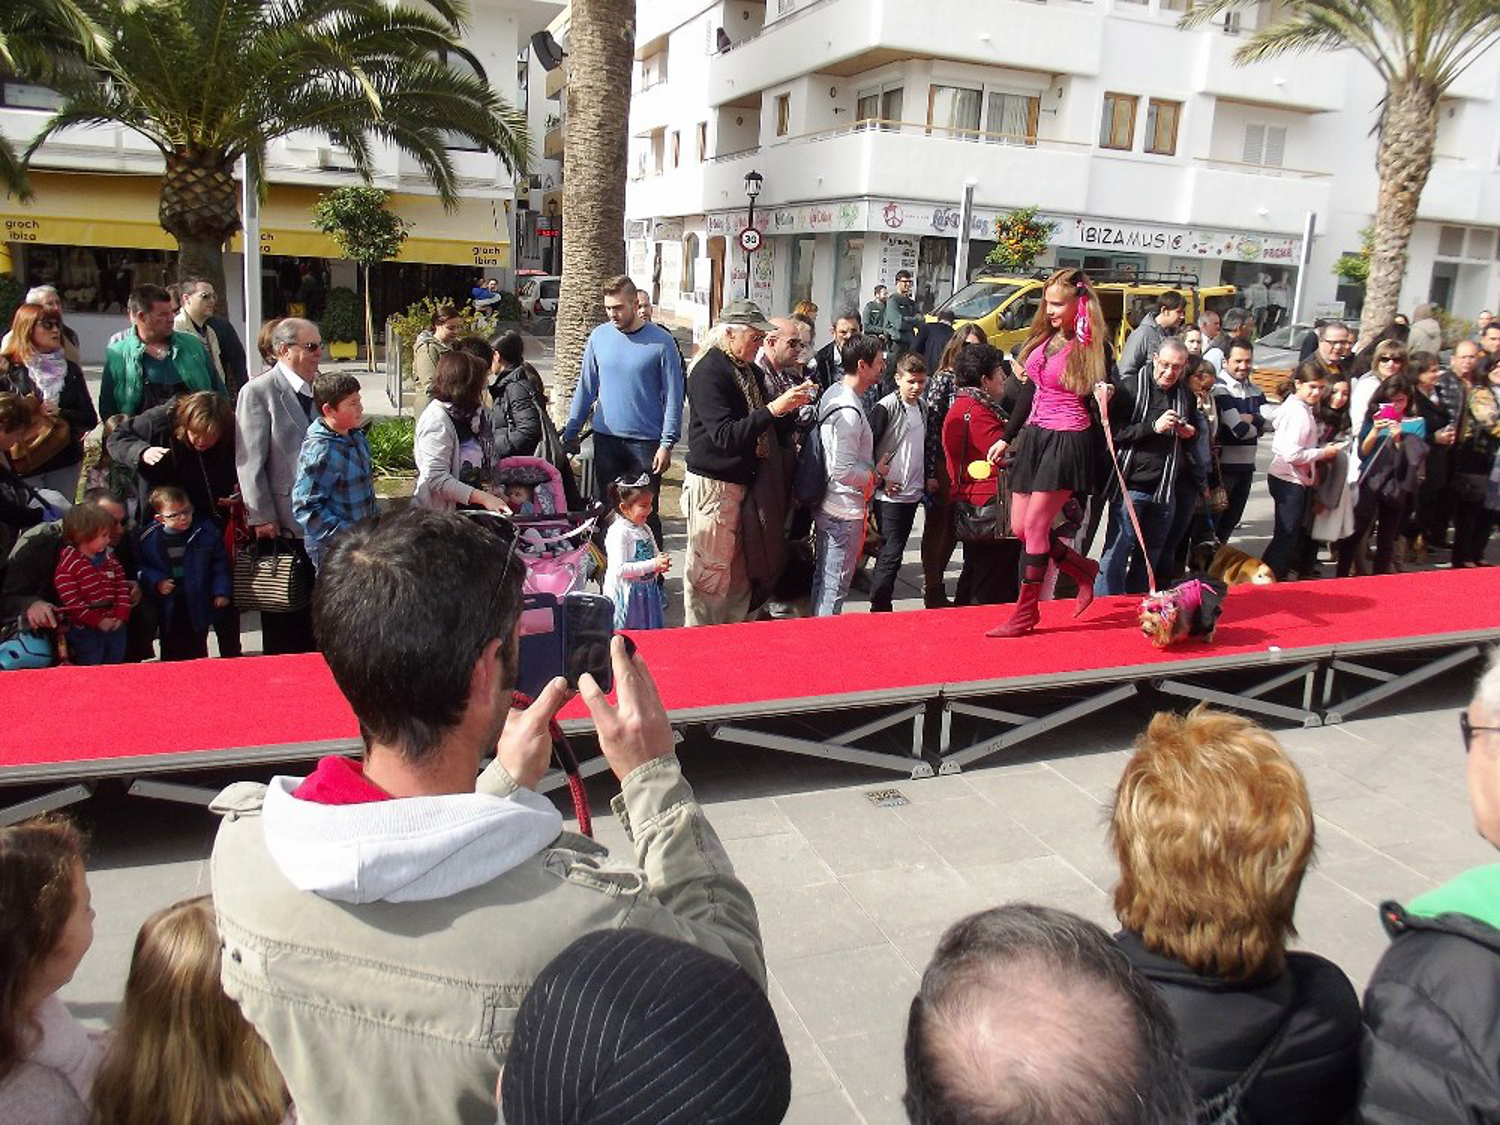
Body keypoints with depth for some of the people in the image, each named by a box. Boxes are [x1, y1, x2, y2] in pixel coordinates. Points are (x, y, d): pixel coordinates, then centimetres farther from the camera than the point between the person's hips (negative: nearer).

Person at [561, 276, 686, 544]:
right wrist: (571, 432, 9)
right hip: (606, 439, 3)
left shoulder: (661, 341, -6)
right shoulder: (599, 336, 4)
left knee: (645, 512, 2)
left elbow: (674, 395, -5)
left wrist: (667, 443, -11)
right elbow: (585, 388, 11)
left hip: (646, 441, -3)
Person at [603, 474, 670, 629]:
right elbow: (620, 569, -24)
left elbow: (655, 553, 22)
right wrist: (652, 565, -25)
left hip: (648, 590, 8)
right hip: (626, 595, -8)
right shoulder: (618, 532, -17)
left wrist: (662, 562, -4)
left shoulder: (645, 529, 9)